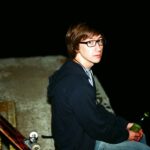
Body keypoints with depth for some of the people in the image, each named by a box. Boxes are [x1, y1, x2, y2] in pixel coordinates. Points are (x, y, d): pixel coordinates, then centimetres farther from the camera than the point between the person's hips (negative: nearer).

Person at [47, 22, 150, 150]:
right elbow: (97, 128, -23)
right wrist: (125, 135, -7)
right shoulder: (76, 86, -33)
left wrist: (124, 124, 2)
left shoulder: (77, 71, -2)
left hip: (82, 131, 9)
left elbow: (95, 110, 7)